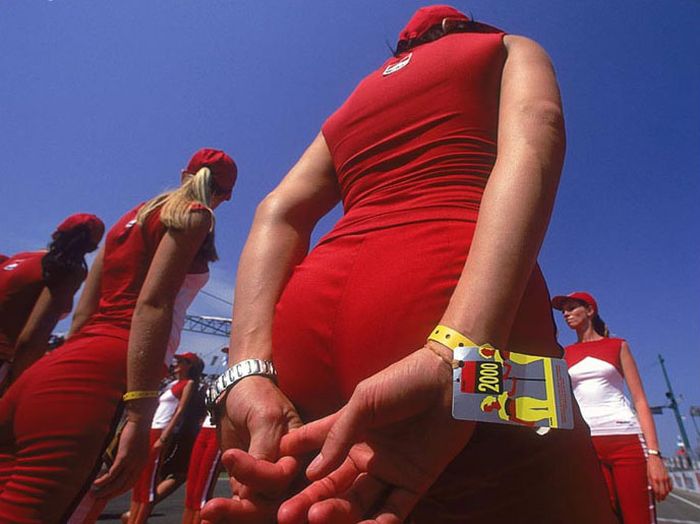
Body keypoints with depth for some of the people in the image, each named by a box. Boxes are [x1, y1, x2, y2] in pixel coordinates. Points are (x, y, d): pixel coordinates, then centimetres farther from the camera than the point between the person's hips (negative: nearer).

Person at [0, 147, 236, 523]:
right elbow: (152, 306, -13)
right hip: (99, 374, -8)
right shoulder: (194, 216, 3)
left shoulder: (134, 216, 25)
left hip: (52, 370, 9)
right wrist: (138, 416, -17)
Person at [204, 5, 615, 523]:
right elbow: (533, 142, -5)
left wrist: (249, 370, -1)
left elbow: (278, 215, 12)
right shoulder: (509, 50, 22)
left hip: (308, 326, 6)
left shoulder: (352, 105, 31)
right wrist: (457, 352, -21)